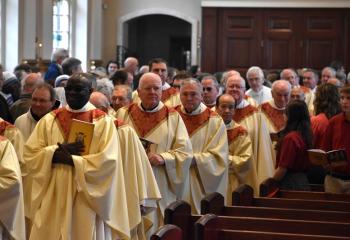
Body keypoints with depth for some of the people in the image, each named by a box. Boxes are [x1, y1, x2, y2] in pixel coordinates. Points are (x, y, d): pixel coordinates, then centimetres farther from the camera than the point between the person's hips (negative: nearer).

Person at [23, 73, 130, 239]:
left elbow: (108, 161, -12)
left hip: (86, 200, -3)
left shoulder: (103, 122, -1)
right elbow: (29, 153, 2)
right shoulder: (49, 120, 9)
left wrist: (70, 159, -16)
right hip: (53, 197, 3)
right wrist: (58, 151, -14)